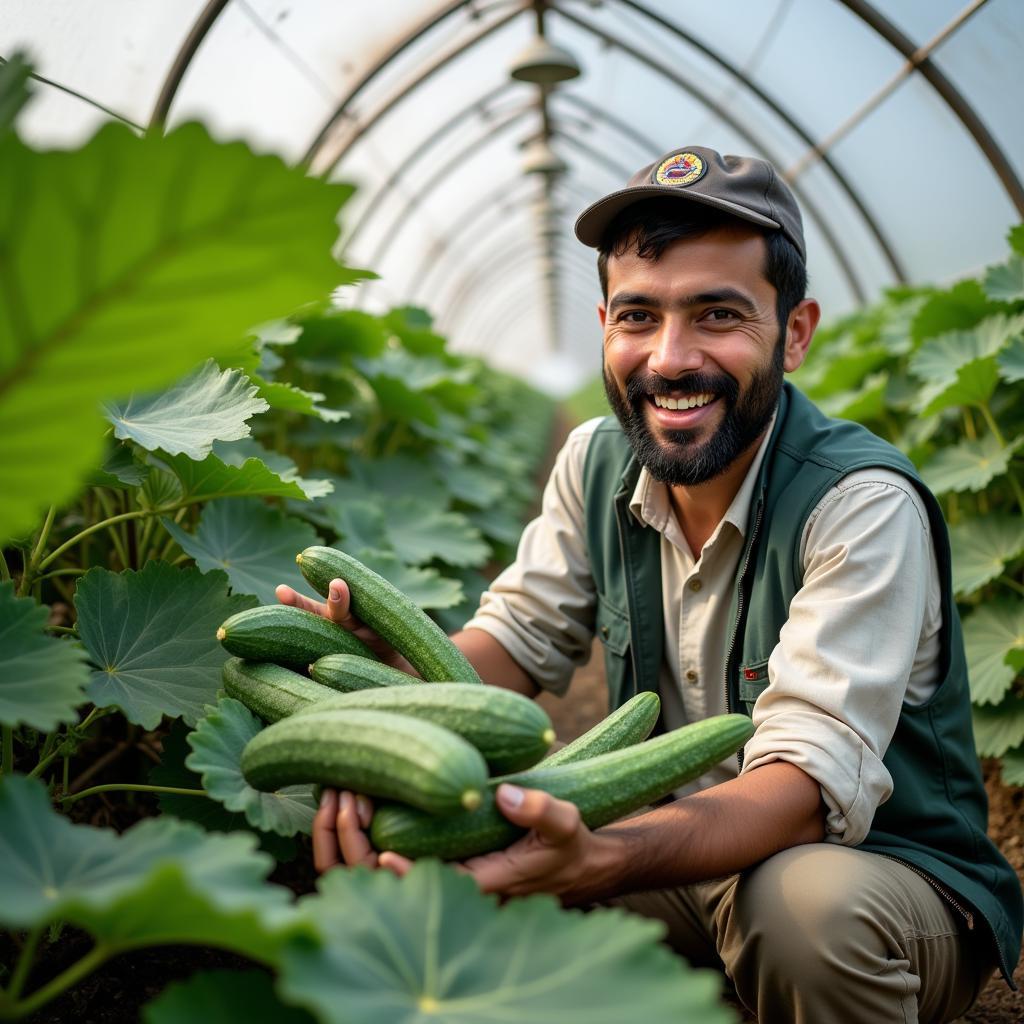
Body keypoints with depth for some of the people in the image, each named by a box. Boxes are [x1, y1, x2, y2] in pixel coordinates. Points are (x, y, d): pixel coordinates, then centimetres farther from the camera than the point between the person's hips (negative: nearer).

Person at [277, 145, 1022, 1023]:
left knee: (800, 900, -37)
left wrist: (596, 860, -49)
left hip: (896, 876, -3)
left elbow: (811, 780, -31)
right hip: (687, 857, 4)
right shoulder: (597, 462, -3)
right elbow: (518, 636, -2)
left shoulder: (862, 503, -23)